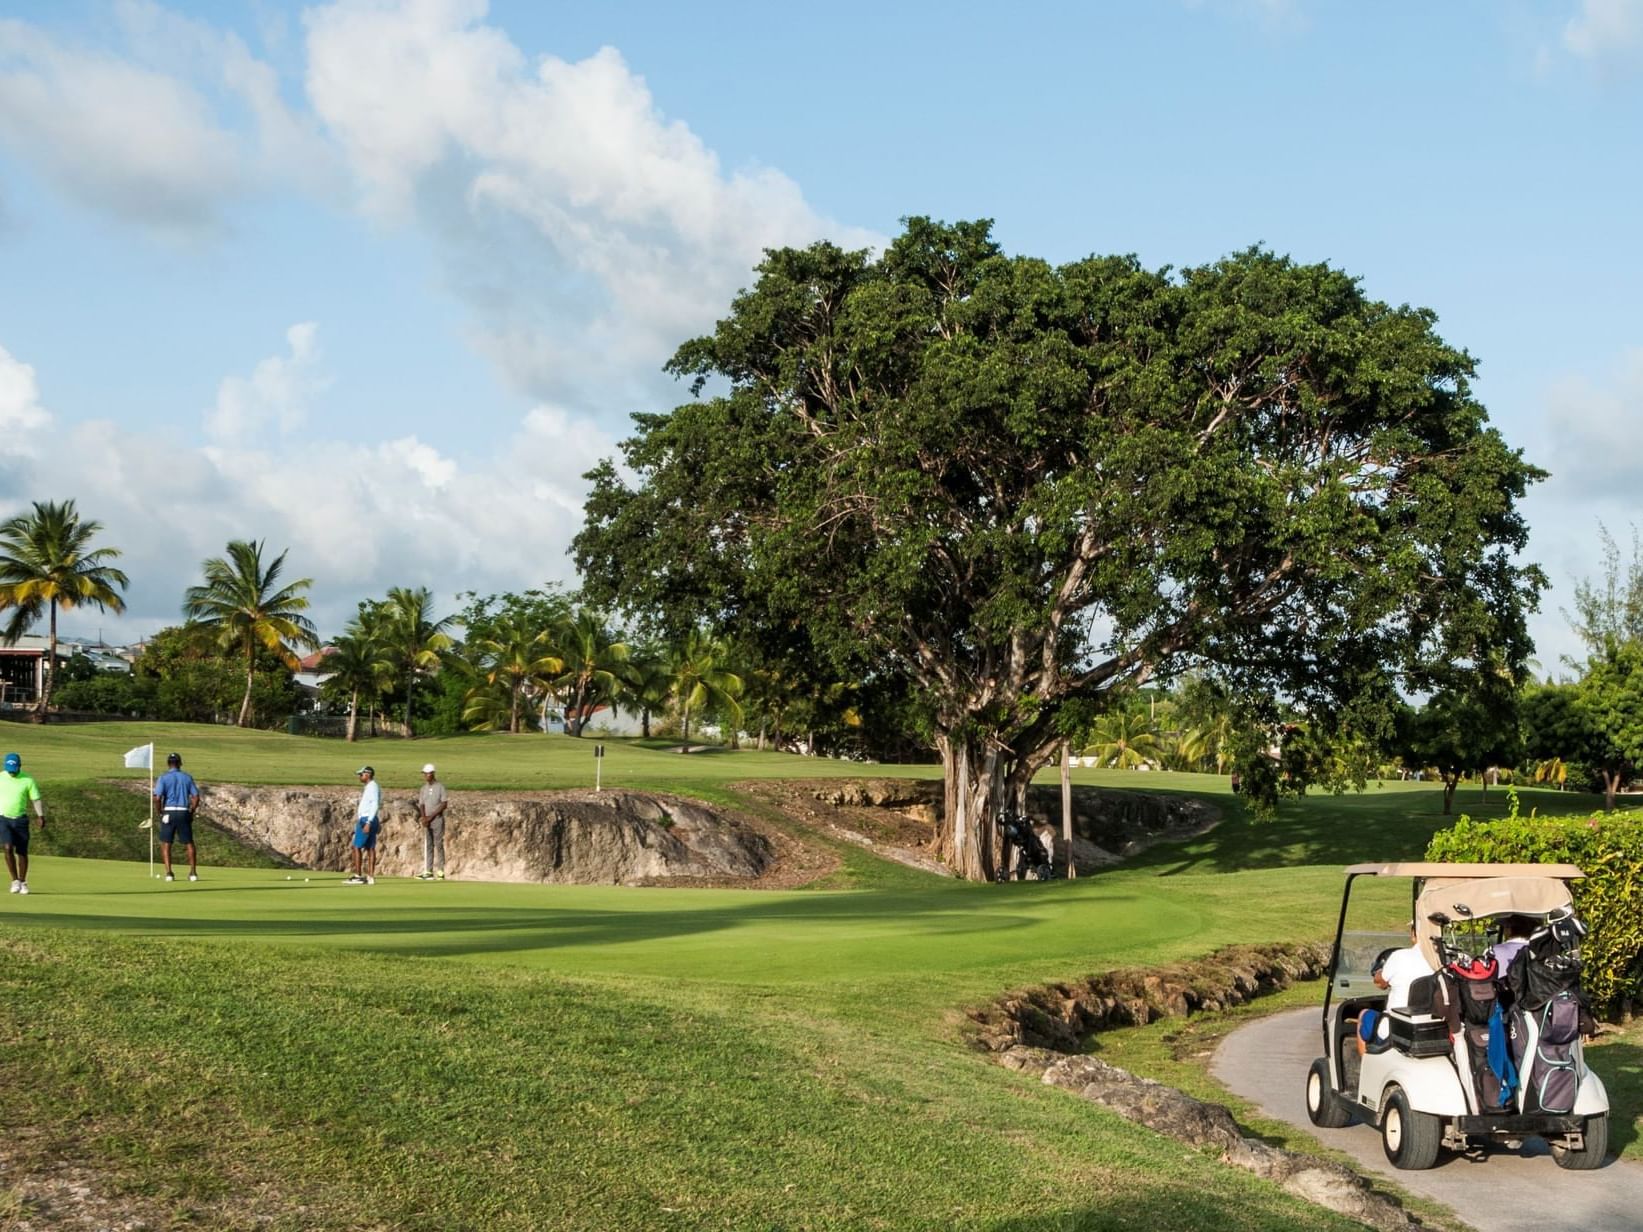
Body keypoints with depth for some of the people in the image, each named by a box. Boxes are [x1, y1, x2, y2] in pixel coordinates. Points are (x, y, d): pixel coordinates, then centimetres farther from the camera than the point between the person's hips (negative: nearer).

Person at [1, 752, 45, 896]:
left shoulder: (28, 780, -5)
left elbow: (36, 800, -3)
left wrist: (41, 817, -14)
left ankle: (23, 882, 16)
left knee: (22, 852, 3)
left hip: (21, 819, 0)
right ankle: (15, 880, -7)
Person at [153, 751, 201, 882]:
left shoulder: (164, 778, -3)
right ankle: (193, 872, 6)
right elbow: (196, 797, 1)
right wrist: (191, 812, 10)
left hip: (169, 812, -2)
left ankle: (168, 873, -4)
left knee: (165, 844, 6)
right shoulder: (187, 777, 5)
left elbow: (157, 798, -12)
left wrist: (160, 812, 1)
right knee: (189, 843, 10)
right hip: (184, 812, 2)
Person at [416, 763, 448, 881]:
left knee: (439, 845, -6)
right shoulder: (424, 788, 11)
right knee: (427, 846, 2)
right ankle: (428, 871, 3)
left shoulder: (440, 787, -4)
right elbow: (422, 804, 9)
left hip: (437, 819, -5)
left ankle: (441, 871, -4)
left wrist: (431, 816, -13)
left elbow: (443, 805, -8)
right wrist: (424, 817, -9)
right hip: (427, 820, 5)